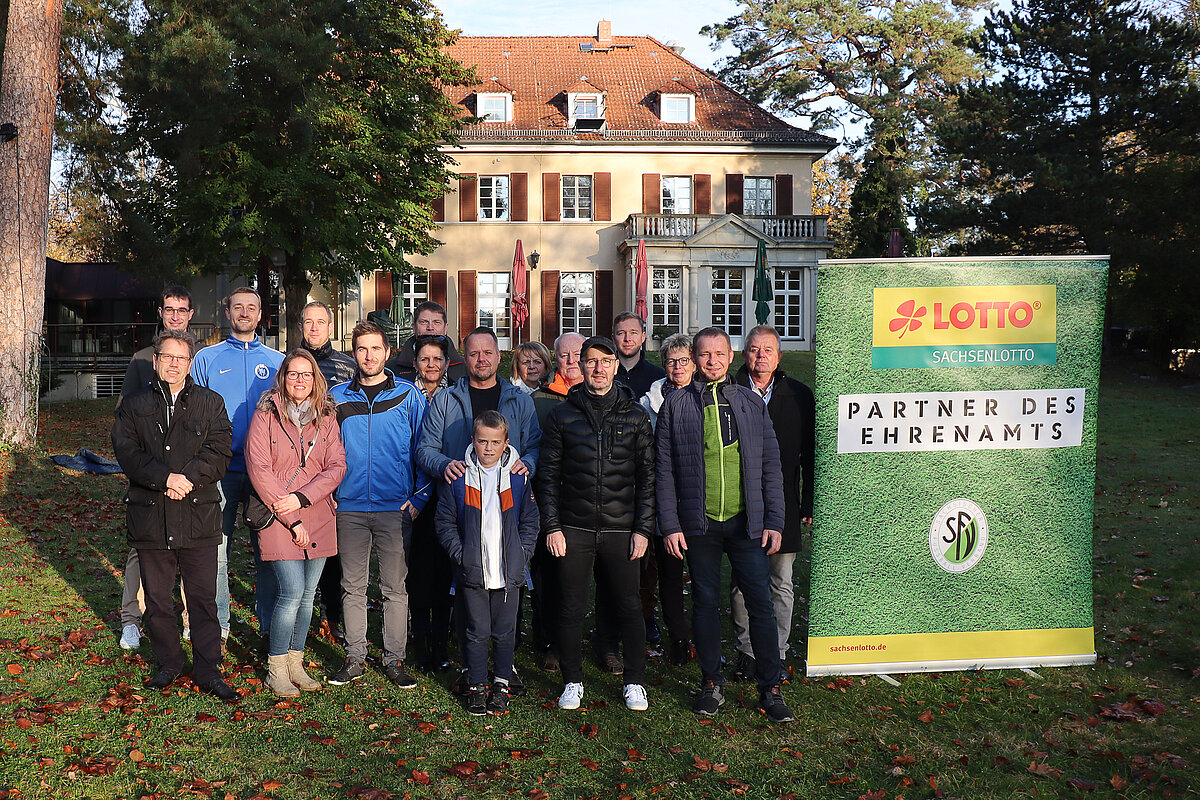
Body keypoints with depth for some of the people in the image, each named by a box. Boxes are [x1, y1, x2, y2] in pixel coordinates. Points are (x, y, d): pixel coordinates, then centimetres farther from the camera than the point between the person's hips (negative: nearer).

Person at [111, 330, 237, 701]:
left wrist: (188, 479, -18)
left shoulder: (211, 403, 6)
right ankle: (168, 663, 28)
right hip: (150, 516, 2)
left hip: (199, 517, -1)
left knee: (203, 598, 2)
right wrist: (165, 478, -18)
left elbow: (220, 451, -3)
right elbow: (126, 451, -3)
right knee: (156, 598, 11)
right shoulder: (134, 405, 9)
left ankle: (208, 671, 12)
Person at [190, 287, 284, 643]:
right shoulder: (207, 359, 9)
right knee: (215, 550, 1)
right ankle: (217, 625, 13)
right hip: (221, 470, -1)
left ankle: (270, 624, 15)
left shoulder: (277, 361, 11)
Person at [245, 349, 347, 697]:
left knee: (307, 594, 8)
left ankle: (295, 663, 23)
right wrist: (291, 518, -12)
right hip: (277, 516, -4)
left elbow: (337, 467, 2)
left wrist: (301, 498, -13)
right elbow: (259, 470, -9)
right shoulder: (266, 415, -3)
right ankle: (276, 669, 7)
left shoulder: (326, 418, 8)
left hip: (318, 516, 4)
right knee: (292, 592, -10)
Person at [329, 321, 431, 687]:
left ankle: (394, 659, 13)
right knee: (353, 586, 8)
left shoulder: (408, 395, 2)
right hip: (349, 507, 2)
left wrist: (419, 496, -4)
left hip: (396, 507, -2)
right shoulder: (338, 397, 7)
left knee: (395, 587, 3)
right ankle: (355, 657, 19)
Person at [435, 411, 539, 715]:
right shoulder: (459, 478, -1)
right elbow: (445, 521, 2)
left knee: (505, 632, 10)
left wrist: (521, 554, -4)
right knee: (477, 632, 7)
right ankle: (477, 686, 21)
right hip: (473, 573, 0)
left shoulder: (518, 478, 0)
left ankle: (501, 684, 25)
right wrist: (460, 553, -7)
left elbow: (530, 522, 6)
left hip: (509, 573, 1)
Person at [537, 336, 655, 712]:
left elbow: (648, 476, 5)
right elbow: (548, 474, 6)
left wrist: (643, 528, -2)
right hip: (574, 528, 0)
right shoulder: (562, 415, 5)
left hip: (621, 528, 0)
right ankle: (573, 681, 23)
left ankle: (634, 682, 21)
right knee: (572, 609, 6)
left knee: (629, 607, 5)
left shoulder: (636, 416, 5)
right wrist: (552, 526, -2)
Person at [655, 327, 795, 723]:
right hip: (699, 524, 0)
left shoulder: (751, 402, 7)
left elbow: (770, 465, 7)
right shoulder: (676, 404, 4)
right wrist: (670, 525, -4)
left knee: (761, 604, 0)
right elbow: (665, 469, 3)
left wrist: (773, 521, 0)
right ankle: (711, 683, 23)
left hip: (746, 522, 1)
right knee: (705, 602, 8)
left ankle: (770, 688, 13)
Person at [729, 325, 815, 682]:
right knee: (741, 584, 7)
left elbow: (809, 455, 7)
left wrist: (809, 505, 3)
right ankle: (747, 653, 20)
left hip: (784, 505, 1)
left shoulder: (798, 395, 5)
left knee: (782, 584, 7)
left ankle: (776, 654, 18)